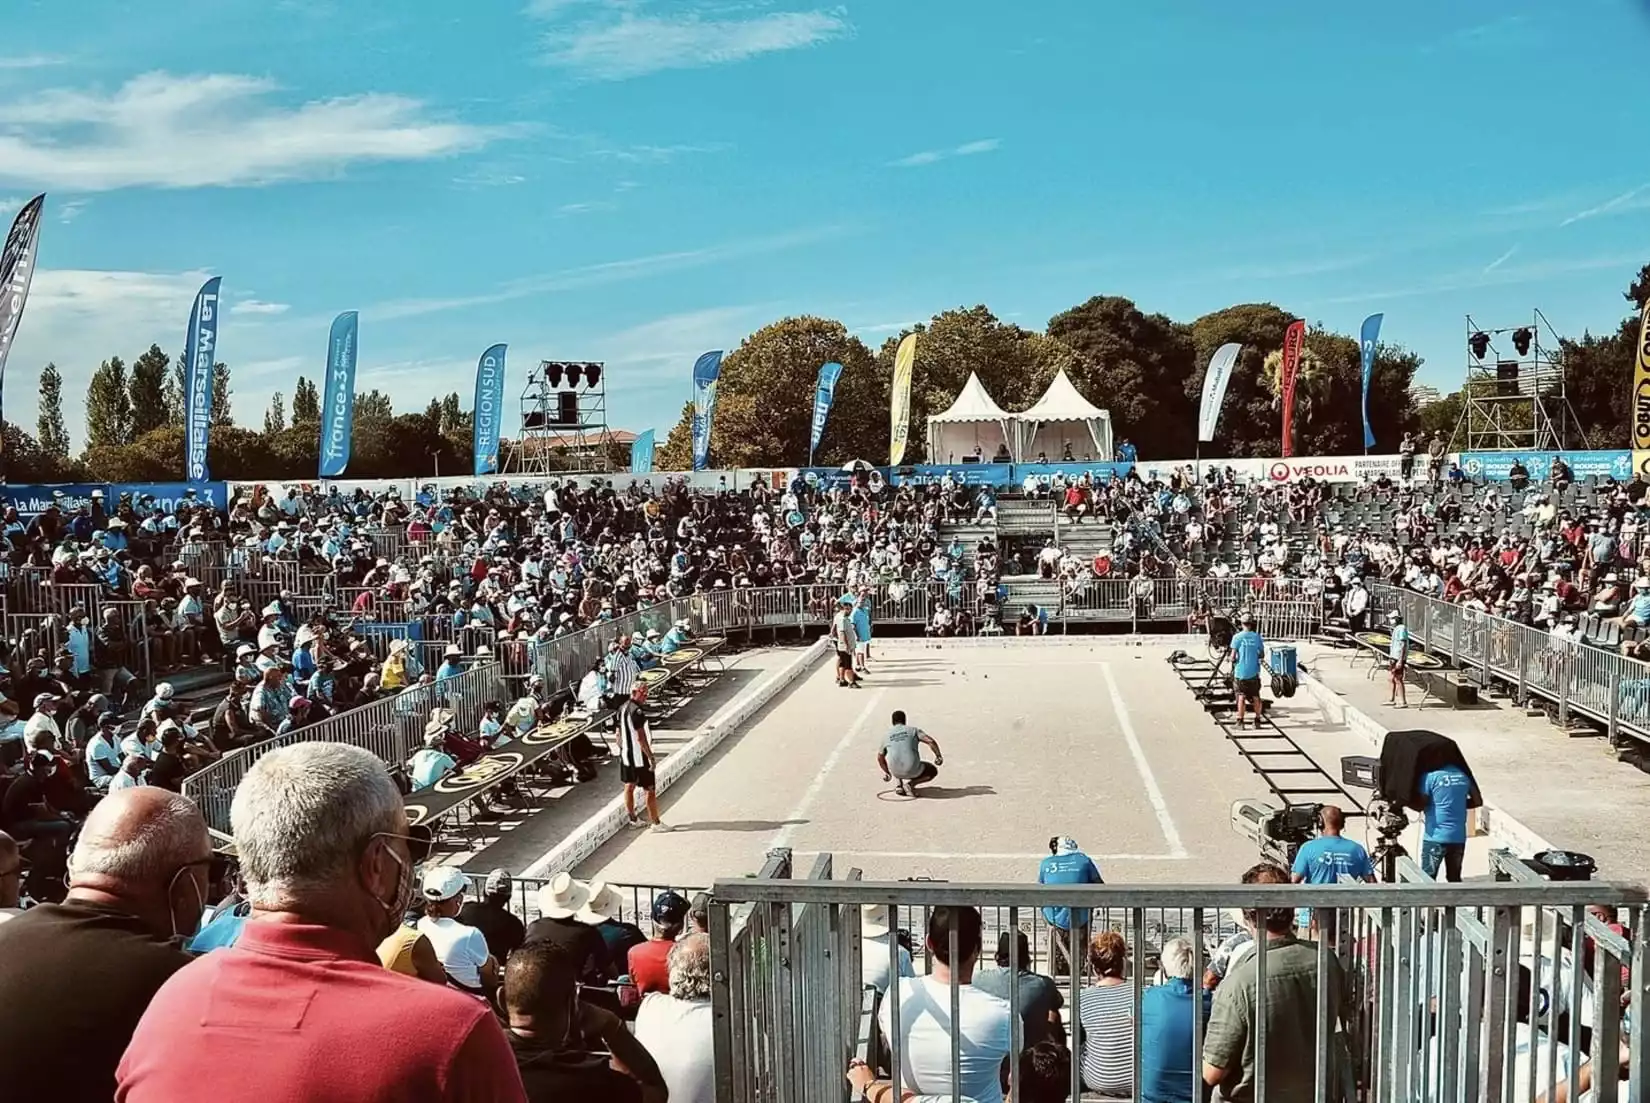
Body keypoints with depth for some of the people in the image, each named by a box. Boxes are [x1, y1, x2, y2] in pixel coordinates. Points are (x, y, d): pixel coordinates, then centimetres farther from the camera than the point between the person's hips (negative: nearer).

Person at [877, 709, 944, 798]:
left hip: (896, 772, 4)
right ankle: (911, 784, 1)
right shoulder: (913, 730, 5)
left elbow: (880, 757, 25)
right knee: (933, 771, 24)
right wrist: (939, 755, 7)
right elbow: (930, 741, -8)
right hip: (912, 771, -3)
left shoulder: (886, 736, 13)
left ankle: (900, 785, 20)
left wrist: (886, 772, 41)